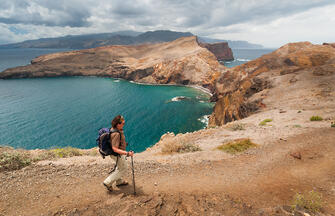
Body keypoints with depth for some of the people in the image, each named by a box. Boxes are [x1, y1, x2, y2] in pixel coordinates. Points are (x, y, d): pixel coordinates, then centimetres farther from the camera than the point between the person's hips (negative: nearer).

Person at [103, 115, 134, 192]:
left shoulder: (113, 128, -6)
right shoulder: (116, 134, -36)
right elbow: (115, 149, -36)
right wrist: (127, 153, -40)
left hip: (119, 152, 9)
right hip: (117, 154, -9)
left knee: (120, 167, 28)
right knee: (123, 169, 10)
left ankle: (119, 181, 49)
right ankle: (108, 182, 17)